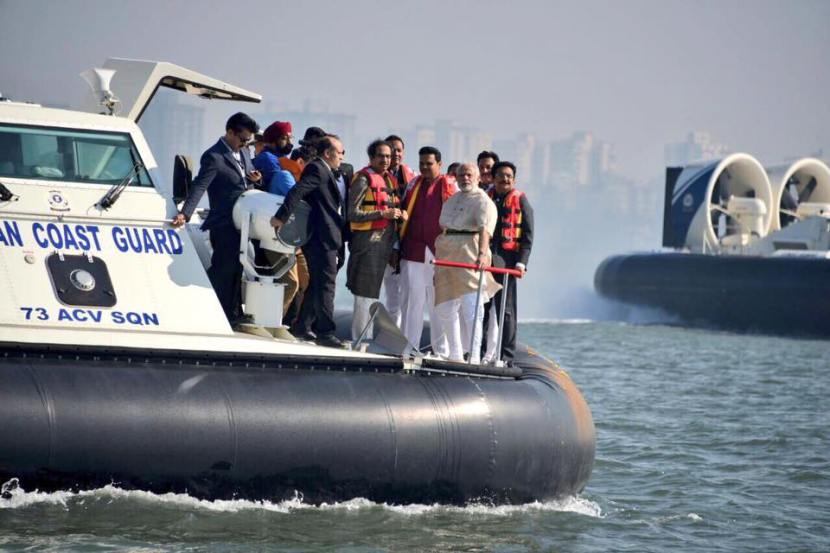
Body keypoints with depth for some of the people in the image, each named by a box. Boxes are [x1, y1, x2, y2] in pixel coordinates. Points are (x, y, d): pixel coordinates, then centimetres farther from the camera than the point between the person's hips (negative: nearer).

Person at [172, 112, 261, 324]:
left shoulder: (244, 152, 14)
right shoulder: (214, 157, -13)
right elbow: (199, 186, -21)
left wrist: (254, 179, 0)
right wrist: (185, 213, -34)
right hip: (224, 225, -8)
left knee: (237, 269, 13)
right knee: (222, 271, -6)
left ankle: (233, 314, 21)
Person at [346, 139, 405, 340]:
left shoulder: (390, 180, 17)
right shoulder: (364, 179, -7)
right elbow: (353, 213, -14)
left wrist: (399, 215, 7)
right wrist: (383, 214, -19)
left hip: (385, 240, 8)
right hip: (367, 239, -8)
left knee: (373, 293, 12)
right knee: (365, 293, -8)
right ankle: (360, 339, -4)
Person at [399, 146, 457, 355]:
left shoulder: (449, 186, 1)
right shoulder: (413, 185, 13)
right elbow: (404, 215, 15)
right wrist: (398, 245, 10)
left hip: (439, 254, -3)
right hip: (413, 252, 3)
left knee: (439, 302, 4)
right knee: (411, 299, 1)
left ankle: (441, 351, 9)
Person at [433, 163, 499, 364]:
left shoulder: (482, 201, -5)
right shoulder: (451, 201, 21)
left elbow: (484, 229, -20)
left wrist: (482, 253, -36)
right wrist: (439, 259, 22)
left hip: (470, 255, -8)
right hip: (447, 256, 8)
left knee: (471, 309, -12)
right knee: (445, 307, 8)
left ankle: (474, 357, -13)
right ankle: (455, 355, 18)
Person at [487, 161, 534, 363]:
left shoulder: (521, 201, 4)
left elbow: (527, 236, 0)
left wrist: (521, 263, -10)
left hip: (507, 260, -4)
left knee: (506, 309, -2)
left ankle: (507, 355, 0)